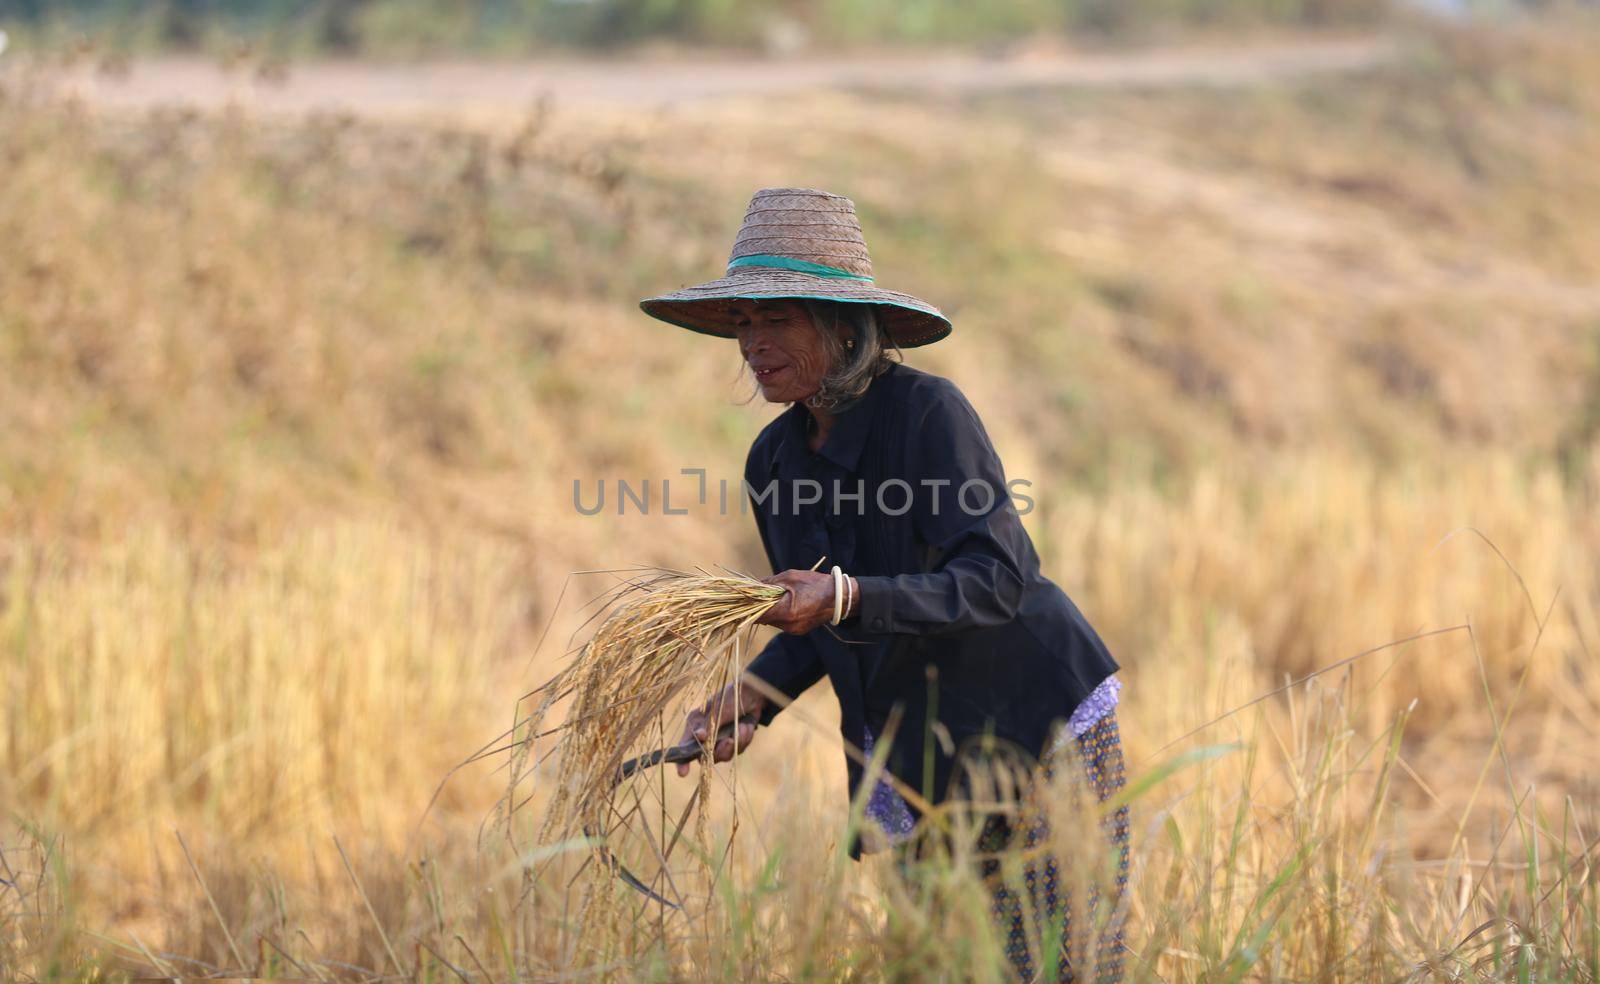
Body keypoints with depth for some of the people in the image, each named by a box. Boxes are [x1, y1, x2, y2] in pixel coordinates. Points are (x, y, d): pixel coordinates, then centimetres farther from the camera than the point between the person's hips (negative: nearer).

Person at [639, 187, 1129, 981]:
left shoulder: (926, 410, -17)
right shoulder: (774, 461, 3)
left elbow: (998, 579, -24)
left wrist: (846, 599, -35)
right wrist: (750, 696, -3)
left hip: (1042, 735, -6)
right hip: (919, 773, 6)